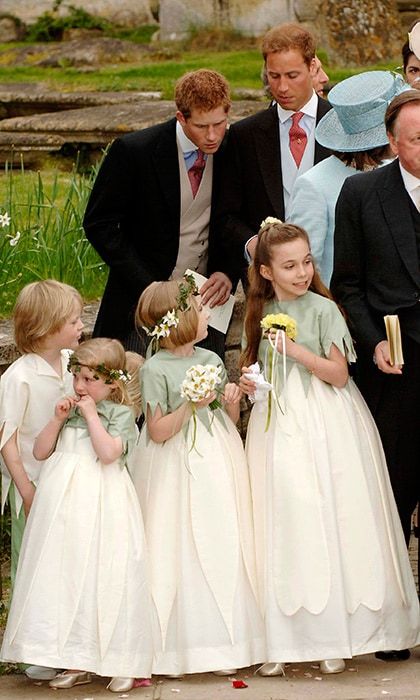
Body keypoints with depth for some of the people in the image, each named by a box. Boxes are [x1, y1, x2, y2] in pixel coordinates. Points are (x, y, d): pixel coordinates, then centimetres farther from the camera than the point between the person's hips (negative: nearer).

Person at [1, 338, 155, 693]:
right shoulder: (70, 409, 14)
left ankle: (120, 663, 2)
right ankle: (76, 662, 12)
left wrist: (91, 415, -12)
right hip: (64, 502, 6)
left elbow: (109, 452, -18)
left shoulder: (120, 413, -2)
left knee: (104, 579, -6)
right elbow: (40, 451, 12)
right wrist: (59, 418, 1)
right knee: (66, 578, 5)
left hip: (102, 503, -6)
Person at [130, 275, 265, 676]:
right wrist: (191, 405, -19)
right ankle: (178, 647, 3)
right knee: (180, 550, -4)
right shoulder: (156, 370, -9)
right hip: (177, 473, -5)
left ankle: (223, 644, 9)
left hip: (218, 463, 6)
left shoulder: (211, 361, 9)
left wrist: (232, 401, -3)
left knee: (223, 549, 3)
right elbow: (158, 432, -12)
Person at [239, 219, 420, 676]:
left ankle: (334, 638, 1)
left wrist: (296, 350, -17)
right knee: (283, 527, 1)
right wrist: (248, 381, 2)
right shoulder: (262, 314, 9)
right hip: (277, 426, 4)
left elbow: (338, 374, -8)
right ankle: (281, 640, 3)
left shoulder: (323, 309, -4)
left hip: (324, 428, -4)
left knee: (325, 523, -5)